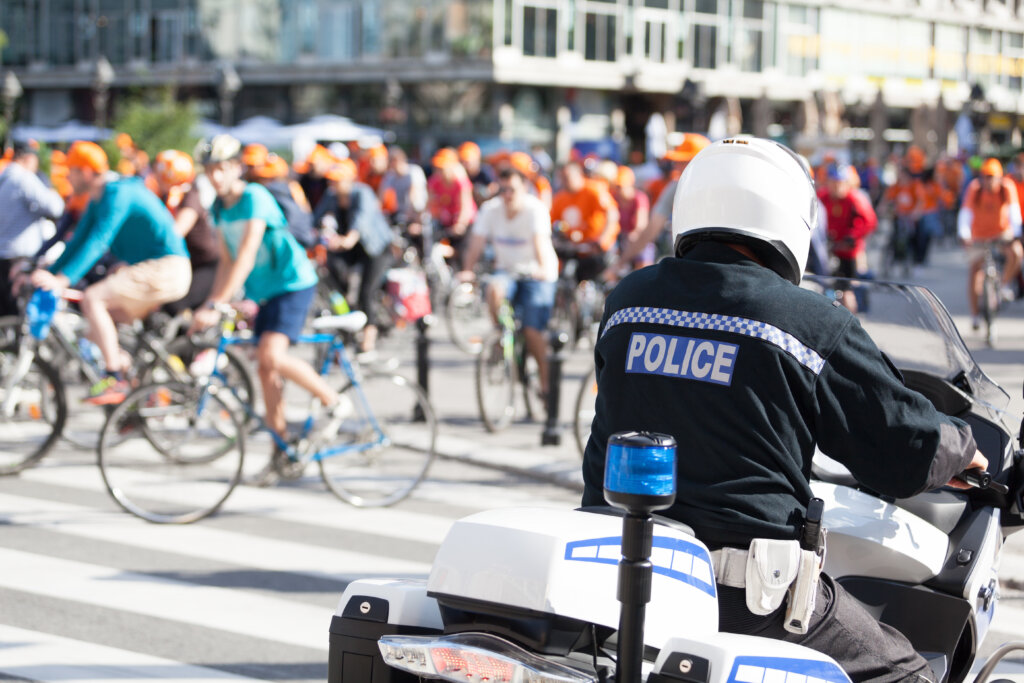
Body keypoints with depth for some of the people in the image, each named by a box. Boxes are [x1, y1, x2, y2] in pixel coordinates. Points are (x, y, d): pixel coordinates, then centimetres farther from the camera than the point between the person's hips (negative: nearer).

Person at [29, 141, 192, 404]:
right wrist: (48, 273, 6)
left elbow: (97, 241, -27)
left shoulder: (118, 194, -18)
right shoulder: (97, 199, 13)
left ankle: (115, 380, -20)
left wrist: (62, 279, -34)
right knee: (96, 331, 9)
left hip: (166, 270, -10)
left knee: (92, 298, -23)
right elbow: (79, 240, 15)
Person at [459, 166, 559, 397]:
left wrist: (542, 269, -49)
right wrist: (466, 271, -28)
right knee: (494, 289, -32)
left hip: (536, 275, -3)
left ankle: (545, 383, 4)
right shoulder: (490, 209, -9)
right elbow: (476, 244, -13)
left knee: (533, 330, -14)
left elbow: (540, 241, -32)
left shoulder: (535, 209, -18)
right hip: (506, 270, 3)